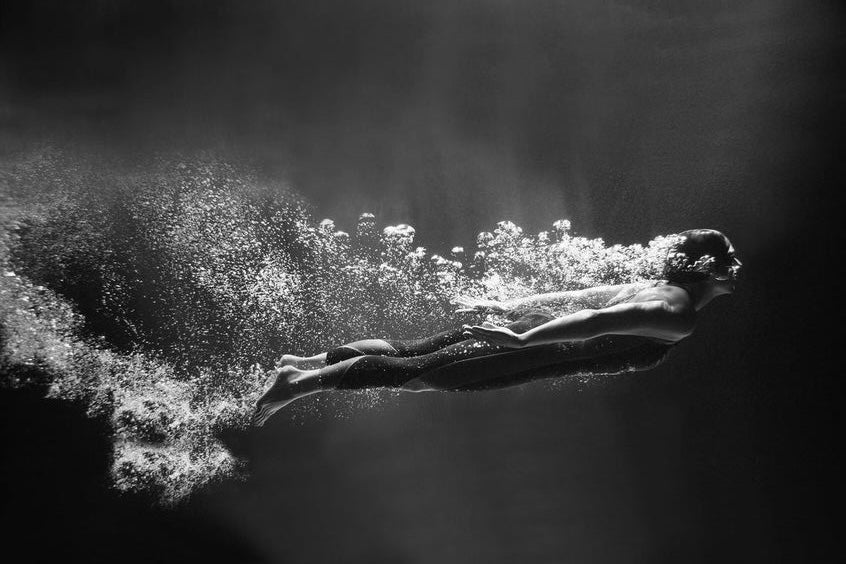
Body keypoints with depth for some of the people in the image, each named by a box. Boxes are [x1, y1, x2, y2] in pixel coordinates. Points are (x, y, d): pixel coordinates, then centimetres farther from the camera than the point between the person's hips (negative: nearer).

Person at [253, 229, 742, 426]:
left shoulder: (654, 287, 18)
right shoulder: (680, 315, -12)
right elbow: (596, 321, -25)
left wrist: (507, 307, 26)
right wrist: (522, 337, -29)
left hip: (531, 316, 9)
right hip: (536, 347, -9)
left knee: (408, 351, 13)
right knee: (413, 371, -6)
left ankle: (308, 362, 21)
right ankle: (296, 385, -3)